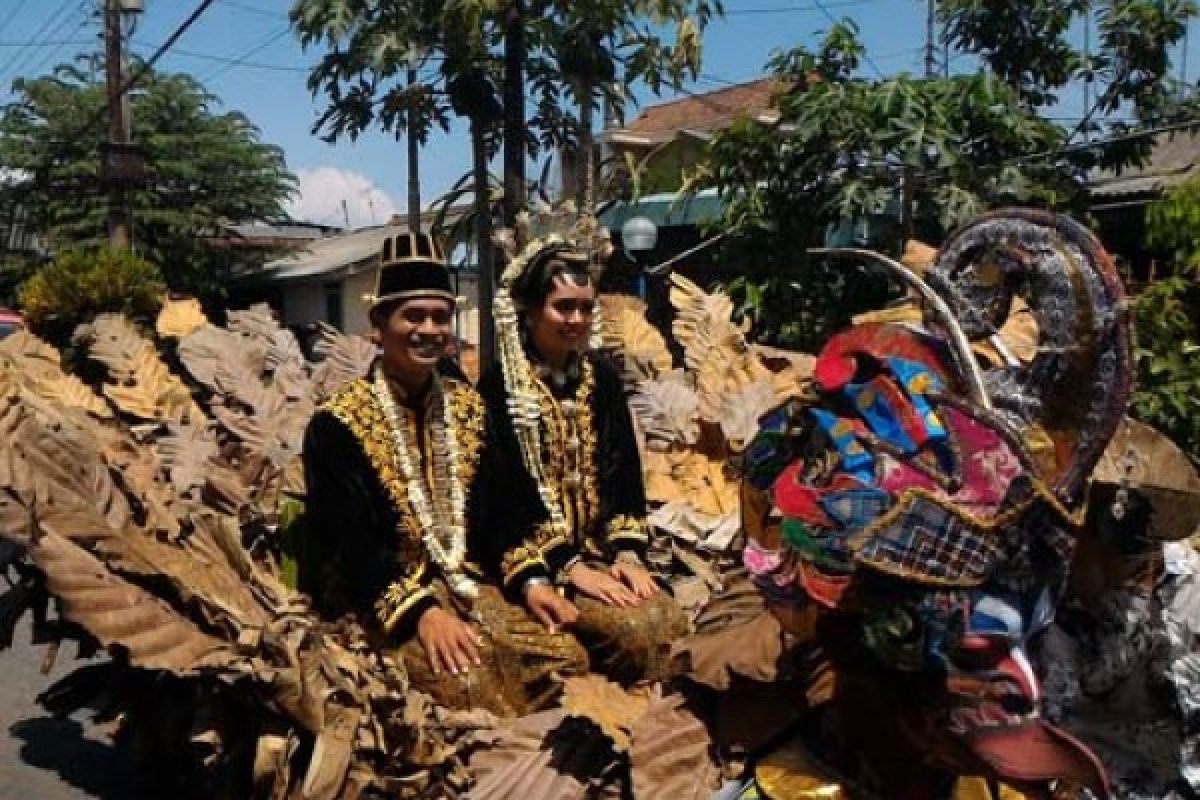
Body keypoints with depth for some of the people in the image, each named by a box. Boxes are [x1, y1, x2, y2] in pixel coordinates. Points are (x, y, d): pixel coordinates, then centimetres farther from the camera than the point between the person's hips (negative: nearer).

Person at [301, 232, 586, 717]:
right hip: (376, 599, -5)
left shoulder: (468, 407, 10)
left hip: (462, 582, 5)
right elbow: (348, 542, -15)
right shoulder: (338, 423, -8)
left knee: (568, 659, -15)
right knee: (471, 685, -31)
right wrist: (419, 608, -26)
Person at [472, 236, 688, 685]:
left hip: (601, 550, 5)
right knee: (635, 632, -24)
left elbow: (625, 473, 8)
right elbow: (502, 496, -12)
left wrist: (627, 551, -5)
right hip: (536, 560, -5)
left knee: (673, 622, -19)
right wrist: (567, 566, -17)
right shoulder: (499, 389, -7)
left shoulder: (602, 378, 9)